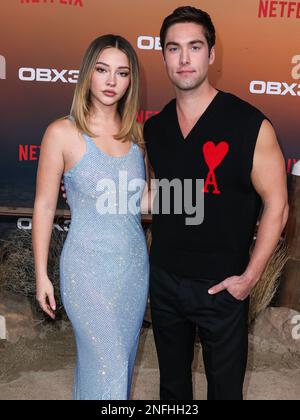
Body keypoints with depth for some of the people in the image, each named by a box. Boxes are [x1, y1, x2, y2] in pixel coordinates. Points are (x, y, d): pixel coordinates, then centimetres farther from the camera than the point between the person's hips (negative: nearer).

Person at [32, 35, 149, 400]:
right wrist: (41, 274, -4)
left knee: (123, 358, 18)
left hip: (135, 263, 5)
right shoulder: (62, 133, -10)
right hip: (89, 266, -5)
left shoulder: (135, 133, 3)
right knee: (108, 364, 3)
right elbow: (44, 206, -6)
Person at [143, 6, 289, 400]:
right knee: (172, 380, 24)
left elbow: (276, 205, -11)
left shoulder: (250, 124, -15)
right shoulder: (154, 128, 0)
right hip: (164, 278, 4)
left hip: (221, 286, -4)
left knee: (225, 385, 16)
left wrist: (250, 276, -12)